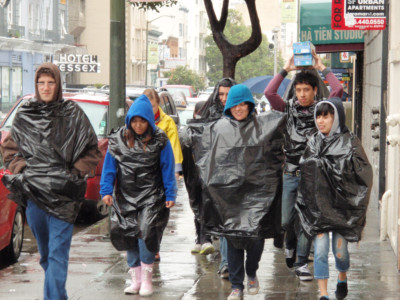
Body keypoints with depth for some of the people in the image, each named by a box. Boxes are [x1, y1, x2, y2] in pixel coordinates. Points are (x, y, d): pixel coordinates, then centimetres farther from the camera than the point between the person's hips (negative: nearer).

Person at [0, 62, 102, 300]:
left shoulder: (73, 114, 1)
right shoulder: (24, 115, 8)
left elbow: (92, 151, 7)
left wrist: (76, 173, -3)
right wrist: (22, 169, 3)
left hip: (63, 194, -3)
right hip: (33, 192, 3)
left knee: (57, 251, -10)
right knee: (45, 253, 12)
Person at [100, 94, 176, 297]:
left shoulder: (159, 141, -3)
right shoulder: (118, 139, 2)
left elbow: (168, 170, 1)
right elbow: (109, 167, 7)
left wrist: (170, 195, -1)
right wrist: (106, 190, 0)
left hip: (151, 196, -3)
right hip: (126, 197, 3)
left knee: (146, 232, -15)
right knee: (128, 234, 5)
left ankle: (146, 278, 0)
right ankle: (136, 279, 18)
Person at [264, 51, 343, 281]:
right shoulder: (289, 108, 7)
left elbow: (338, 89, -11)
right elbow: (269, 92, -6)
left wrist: (322, 68, -2)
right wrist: (286, 70, -2)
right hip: (291, 173, 1)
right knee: (286, 219, 4)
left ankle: (302, 263, 10)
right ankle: (291, 243, 35)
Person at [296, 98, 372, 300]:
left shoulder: (350, 142, -4)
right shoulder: (313, 143, 8)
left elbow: (364, 174, -3)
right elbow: (304, 173, 16)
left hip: (341, 205, -2)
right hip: (317, 205, 3)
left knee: (340, 249, 4)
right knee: (320, 249, -7)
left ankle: (342, 279, 35)